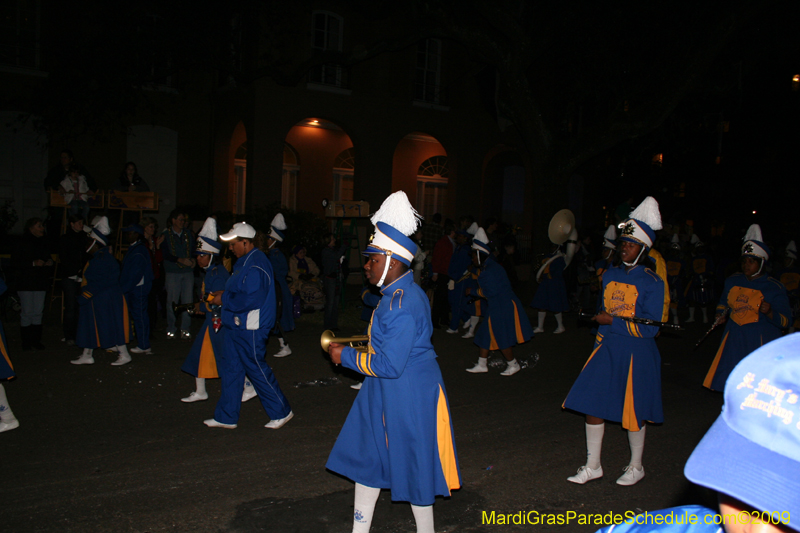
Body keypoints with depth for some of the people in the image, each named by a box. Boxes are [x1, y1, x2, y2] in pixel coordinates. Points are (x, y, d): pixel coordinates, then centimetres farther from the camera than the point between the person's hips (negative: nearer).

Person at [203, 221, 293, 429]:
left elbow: (251, 299, -28)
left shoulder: (255, 266, -21)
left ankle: (281, 412, 15)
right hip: (237, 327, 11)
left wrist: (224, 300, -16)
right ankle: (226, 417, 25)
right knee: (230, 368, 14)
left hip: (250, 330, -11)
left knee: (257, 370, -1)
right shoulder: (245, 262, 13)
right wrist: (224, 293, 8)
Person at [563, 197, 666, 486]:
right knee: (592, 404, 4)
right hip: (607, 348, 5)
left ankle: (636, 467, 32)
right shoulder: (610, 275, 6)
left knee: (633, 411, 9)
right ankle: (592, 466, 19)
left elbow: (649, 328, -16)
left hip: (637, 354, -5)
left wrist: (613, 321, -19)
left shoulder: (652, 283, -12)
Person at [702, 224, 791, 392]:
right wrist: (721, 314, 6)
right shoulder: (733, 281, 9)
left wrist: (769, 312, -24)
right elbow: (723, 303, 26)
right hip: (734, 337, 4)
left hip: (761, 341, -4)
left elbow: (785, 321, -6)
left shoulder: (774, 288, -5)